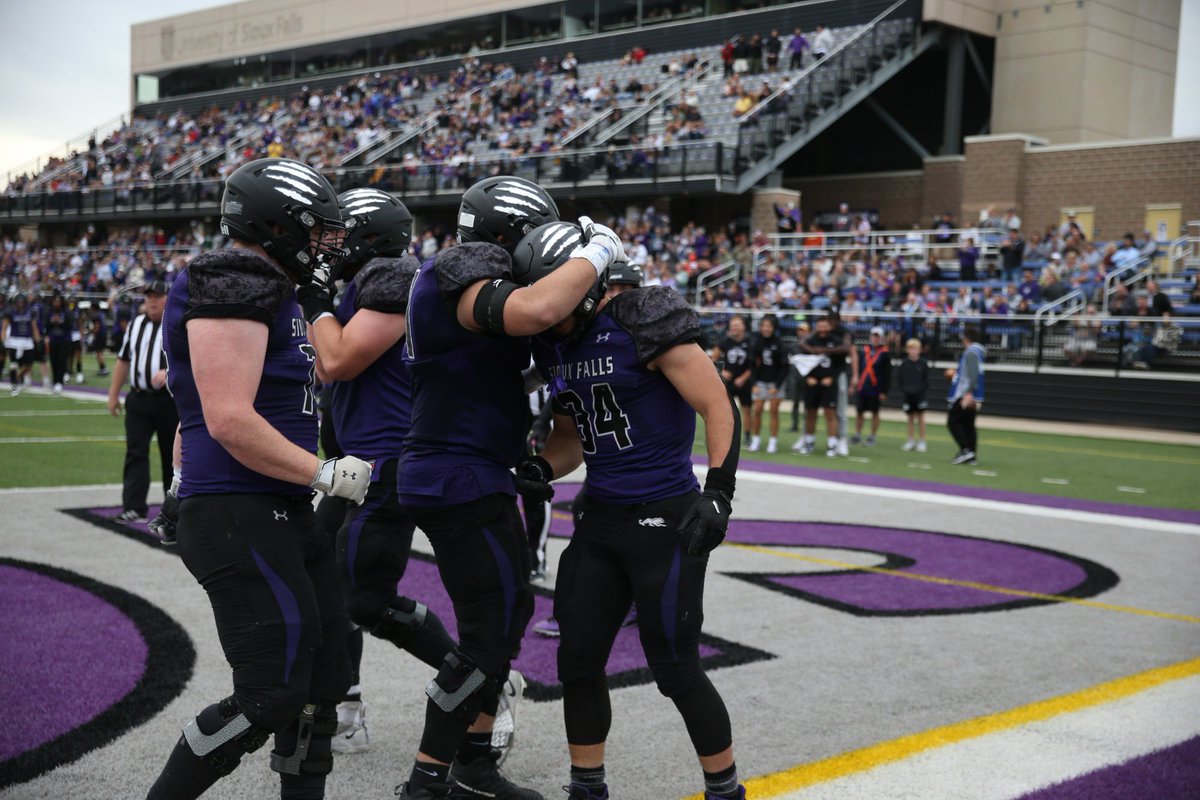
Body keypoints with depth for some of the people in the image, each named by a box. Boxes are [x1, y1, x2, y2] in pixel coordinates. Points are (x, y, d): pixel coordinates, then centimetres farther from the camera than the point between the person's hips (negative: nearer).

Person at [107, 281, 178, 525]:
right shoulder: (135, 325, 14)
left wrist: (168, 372, -28)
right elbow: (123, 360, 19)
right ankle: (134, 508, -4)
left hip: (169, 401, -4)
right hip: (138, 399, 4)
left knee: (171, 454, 7)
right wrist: (113, 394, 16)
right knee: (135, 452, -3)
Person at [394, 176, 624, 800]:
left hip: (475, 478, 11)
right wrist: (595, 253, -20)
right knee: (490, 632, -5)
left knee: (510, 610, 17)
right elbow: (536, 310, -36)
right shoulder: (461, 277, -17)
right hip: (459, 483, -11)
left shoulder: (471, 278, 15)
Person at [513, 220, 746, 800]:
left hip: (666, 520, -7)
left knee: (674, 668, 0)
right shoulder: (554, 344, 9)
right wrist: (541, 469, -1)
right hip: (600, 519, 7)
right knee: (578, 660, 8)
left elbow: (719, 408, -15)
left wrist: (718, 493, -23)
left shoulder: (644, 322, -14)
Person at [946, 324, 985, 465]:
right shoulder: (977, 351, 16)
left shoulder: (971, 352, -14)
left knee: (953, 422, -3)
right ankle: (971, 456, 7)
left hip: (965, 396, -9)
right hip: (973, 398, 9)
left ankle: (965, 450, -12)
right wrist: (956, 374, 39)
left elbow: (973, 374, -24)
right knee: (968, 425, 10)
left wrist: (969, 393, -31)